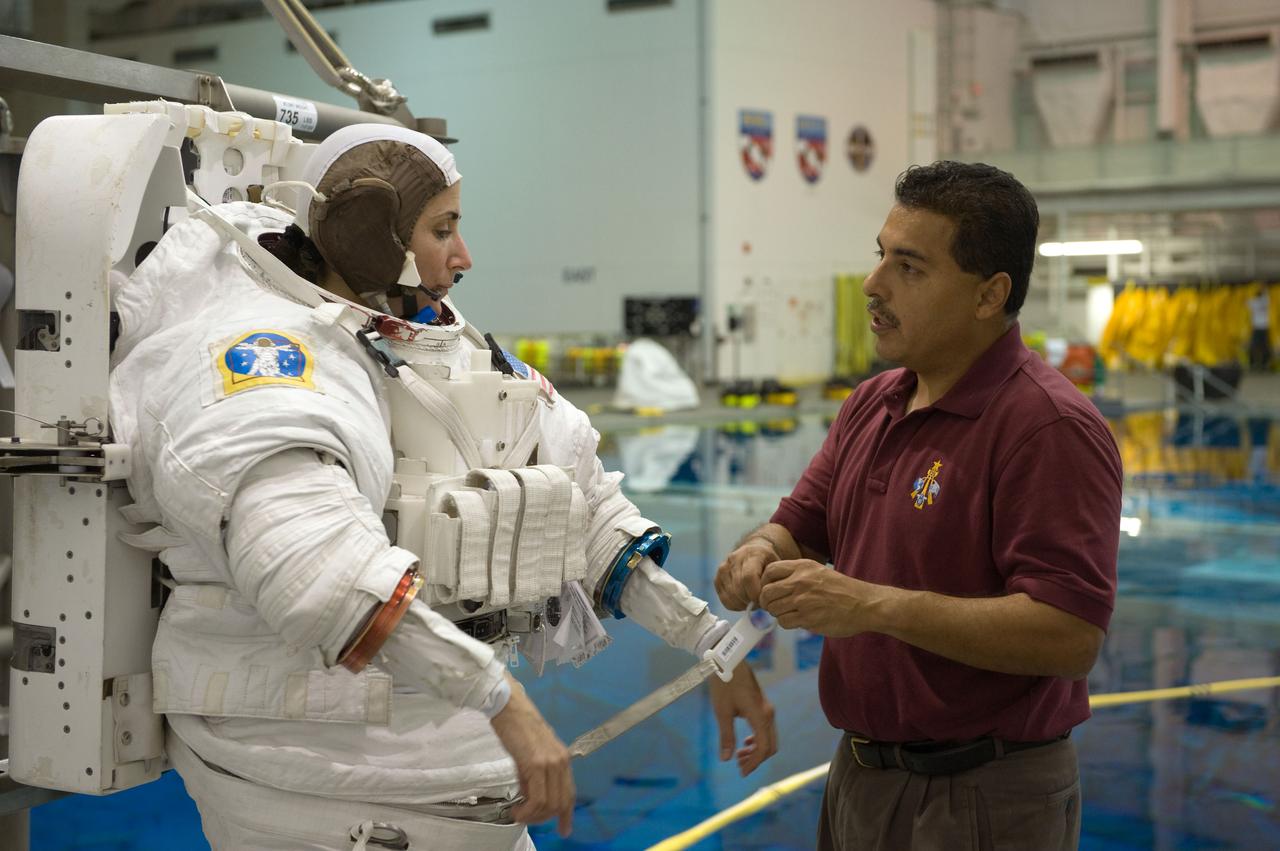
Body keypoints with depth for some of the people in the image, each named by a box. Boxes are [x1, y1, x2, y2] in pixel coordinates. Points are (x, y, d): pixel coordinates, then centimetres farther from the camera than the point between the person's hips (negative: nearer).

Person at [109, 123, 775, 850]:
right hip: (320, 784, -8)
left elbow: (586, 505, 12)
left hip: (454, 757, 8)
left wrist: (712, 646, 7)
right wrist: (500, 696, -38)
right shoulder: (267, 347, -15)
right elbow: (303, 546, -33)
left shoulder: (453, 348, 11)